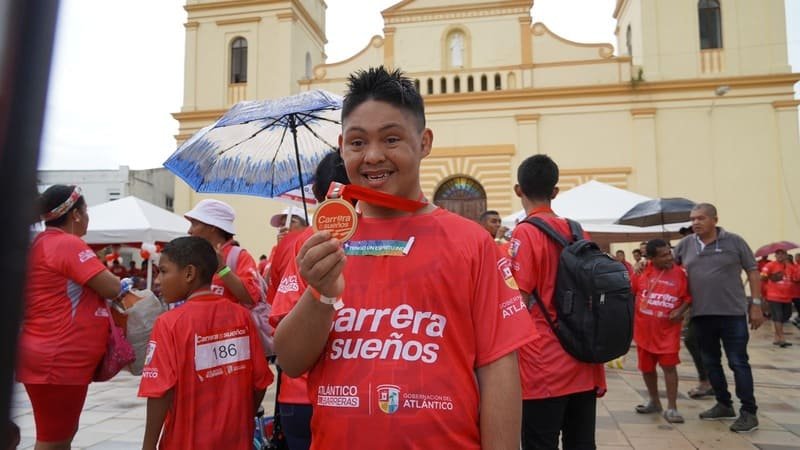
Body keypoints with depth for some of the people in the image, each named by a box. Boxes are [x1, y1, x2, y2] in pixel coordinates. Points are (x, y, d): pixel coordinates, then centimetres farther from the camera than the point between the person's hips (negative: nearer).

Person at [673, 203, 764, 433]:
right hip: (701, 315, 4)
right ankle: (724, 405, 28)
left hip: (732, 313, -4)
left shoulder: (734, 241, -3)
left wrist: (756, 304, -4)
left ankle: (749, 412, 9)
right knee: (710, 362, 13)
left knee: (738, 362, 0)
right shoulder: (685, 244, 5)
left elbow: (753, 272, 0)